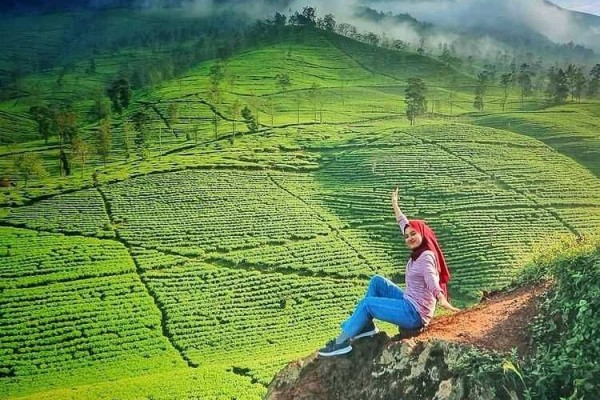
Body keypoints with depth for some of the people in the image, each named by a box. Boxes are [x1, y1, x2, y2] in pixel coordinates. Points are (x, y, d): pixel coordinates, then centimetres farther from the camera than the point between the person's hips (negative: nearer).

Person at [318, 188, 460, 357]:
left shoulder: (426, 257, -19)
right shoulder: (418, 252, 6)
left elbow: (433, 283, -38)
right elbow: (405, 224, 20)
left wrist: (443, 300, -58)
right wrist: (395, 205, 31)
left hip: (414, 313, -9)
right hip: (409, 303, 9)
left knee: (367, 303, -10)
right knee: (377, 281, 11)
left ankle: (342, 341, 1)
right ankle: (366, 325, 10)